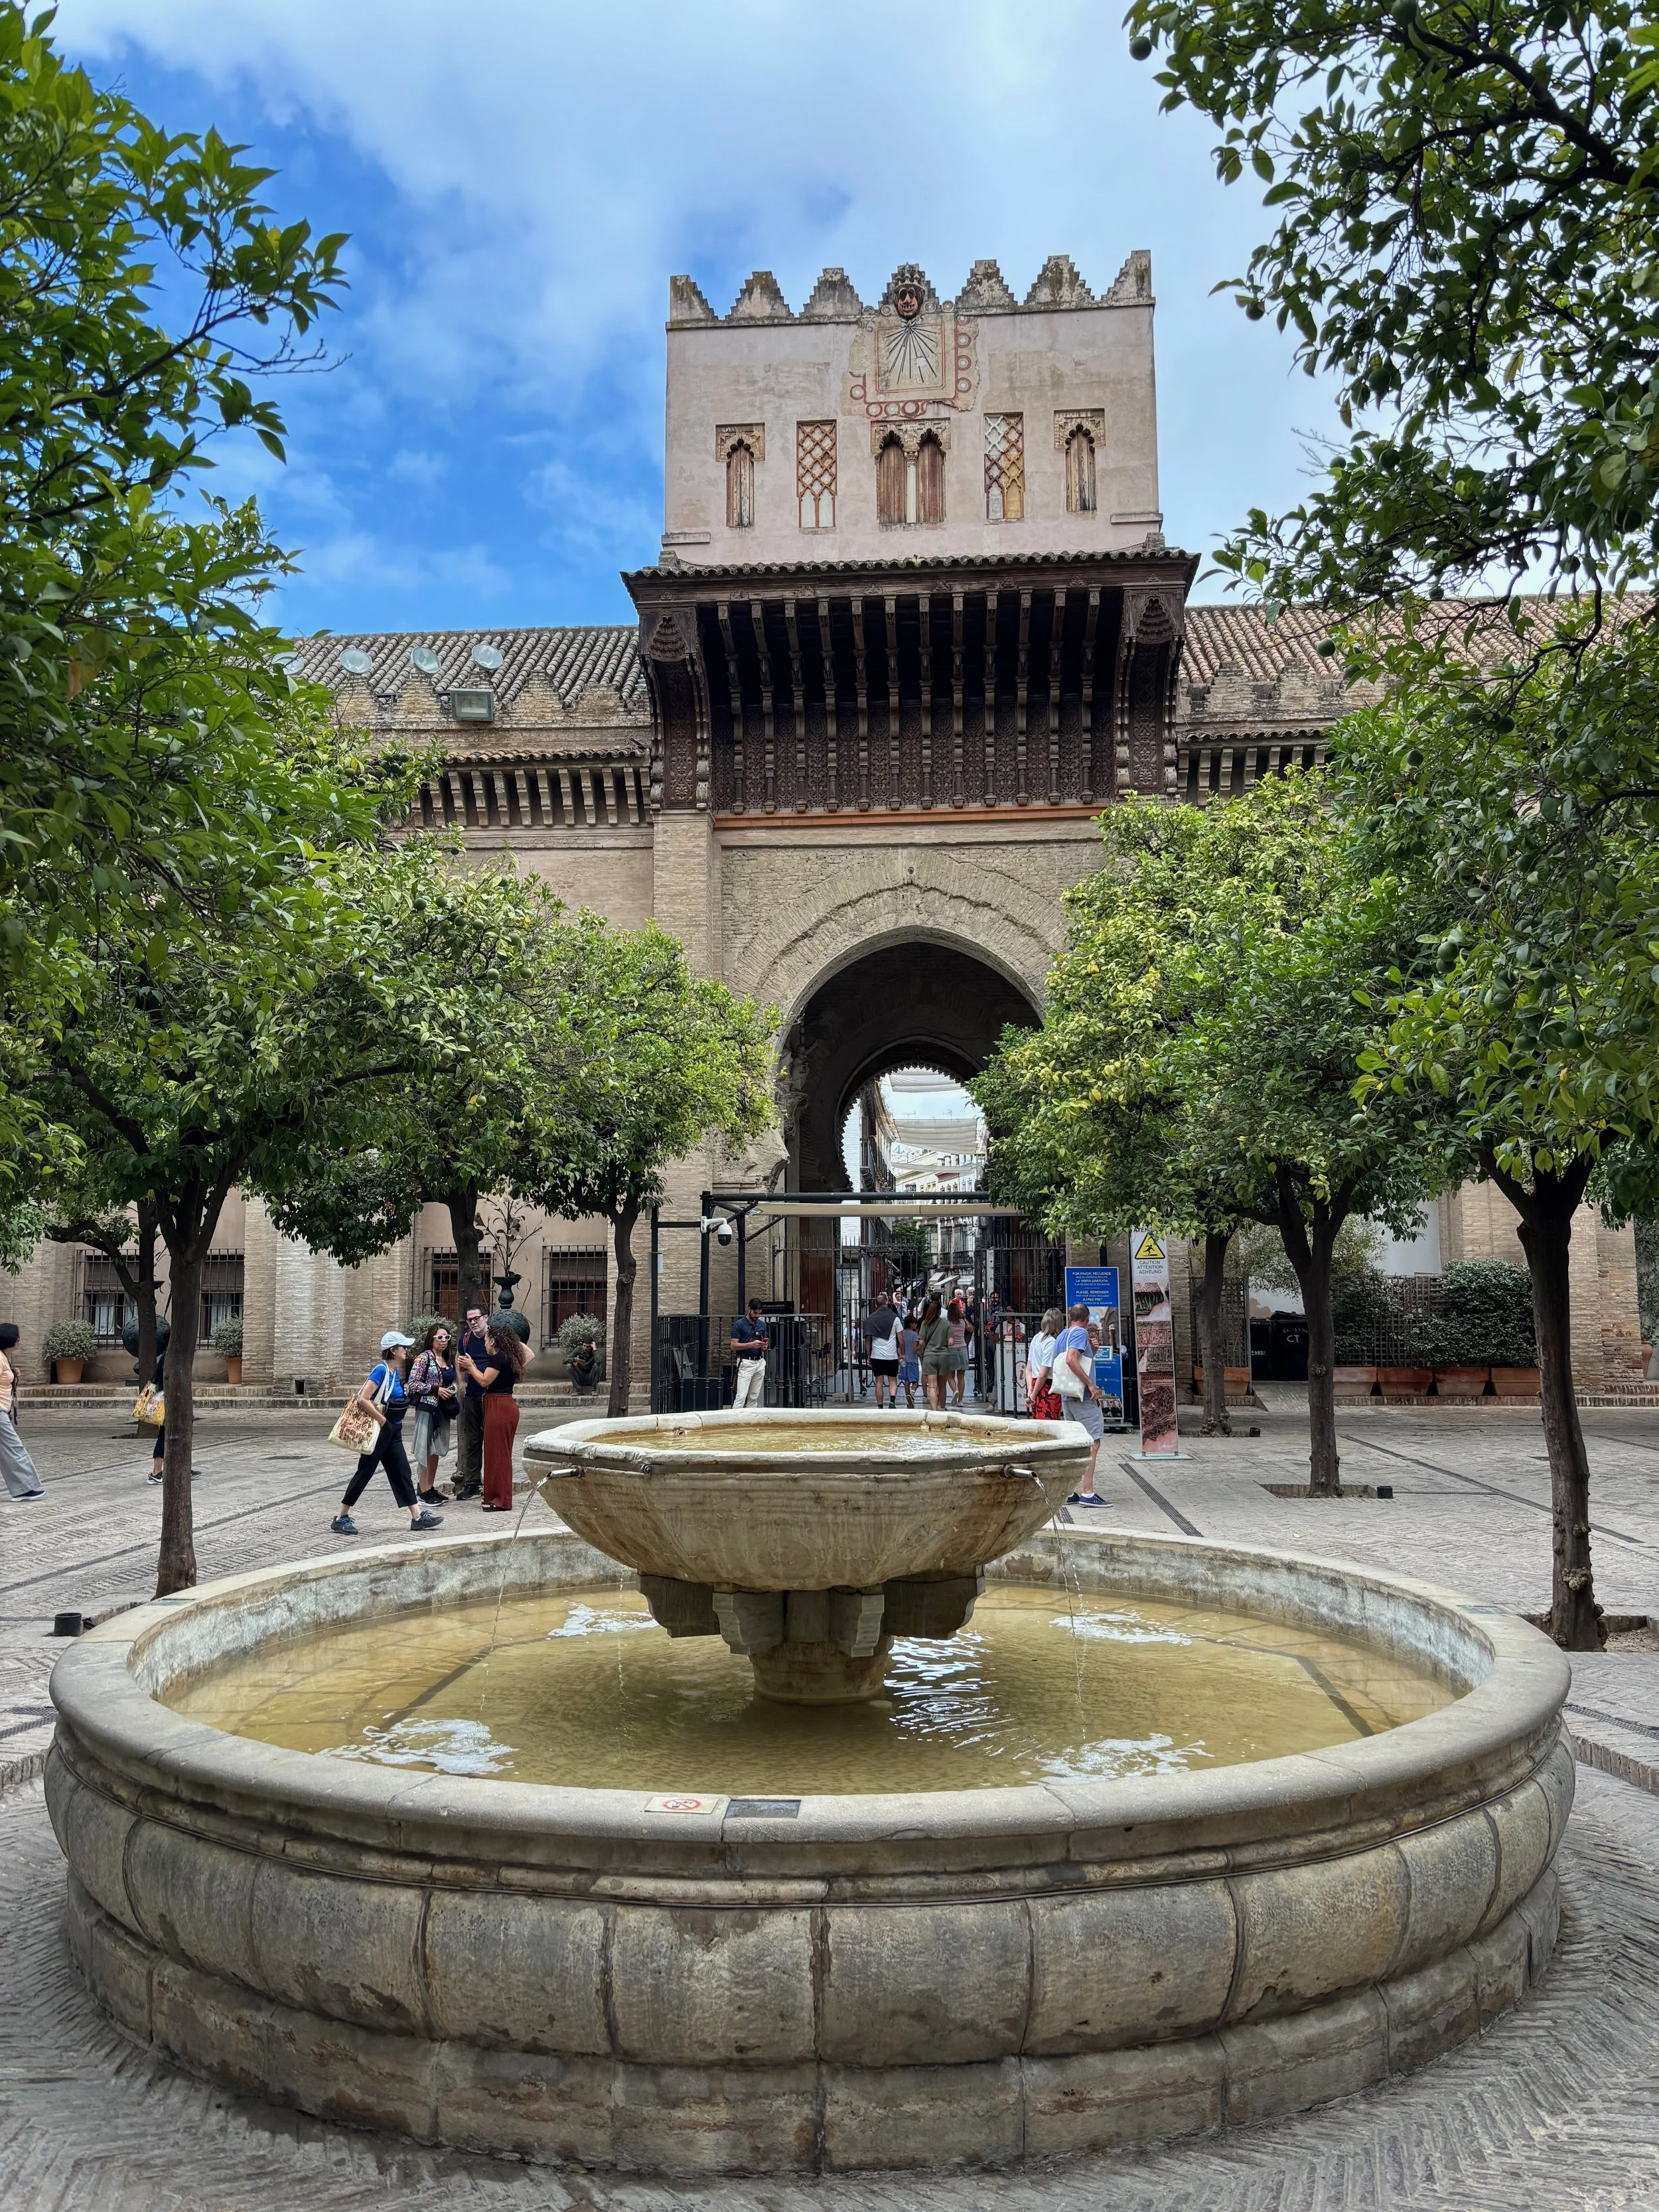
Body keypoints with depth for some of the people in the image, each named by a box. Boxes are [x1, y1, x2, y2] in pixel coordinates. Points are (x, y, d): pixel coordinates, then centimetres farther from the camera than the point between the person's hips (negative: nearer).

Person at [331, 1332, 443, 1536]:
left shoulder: (396, 1371, 8)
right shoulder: (381, 1370, -18)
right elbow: (363, 1399, -24)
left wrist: (394, 1425, 15)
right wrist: (381, 1420, -17)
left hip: (393, 1431, 9)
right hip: (379, 1430, -9)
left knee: (402, 1472, 7)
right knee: (365, 1472, -1)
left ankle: (418, 1517, 8)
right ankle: (341, 1518, 9)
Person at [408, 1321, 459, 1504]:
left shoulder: (449, 1360, 13)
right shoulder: (424, 1358, -9)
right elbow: (413, 1384, -14)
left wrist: (452, 1393, 8)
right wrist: (436, 1390, -17)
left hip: (442, 1410, 7)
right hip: (427, 1408, -7)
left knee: (436, 1450, 12)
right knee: (425, 1449, -4)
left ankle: (431, 1488, 21)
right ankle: (423, 1492, 0)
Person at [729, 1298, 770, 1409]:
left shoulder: (762, 1325, 10)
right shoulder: (739, 1324, -7)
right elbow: (734, 1345, -11)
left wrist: (765, 1346, -6)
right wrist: (751, 1344, -23)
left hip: (760, 1362, 6)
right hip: (746, 1363, -6)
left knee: (754, 1397, 8)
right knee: (741, 1396, -12)